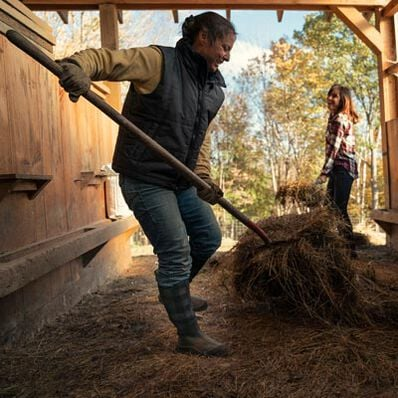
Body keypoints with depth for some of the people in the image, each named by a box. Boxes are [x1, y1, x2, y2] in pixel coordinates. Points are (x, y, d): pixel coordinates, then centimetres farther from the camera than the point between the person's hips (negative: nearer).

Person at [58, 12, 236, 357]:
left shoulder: (214, 88, 10)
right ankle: (189, 337, 10)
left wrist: (204, 176, 3)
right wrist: (77, 66, -39)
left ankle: (175, 290, 41)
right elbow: (104, 58, -16)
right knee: (176, 253, -7)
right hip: (146, 180, -8)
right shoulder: (159, 61, -13)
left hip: (181, 180, 9)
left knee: (209, 237, 16)